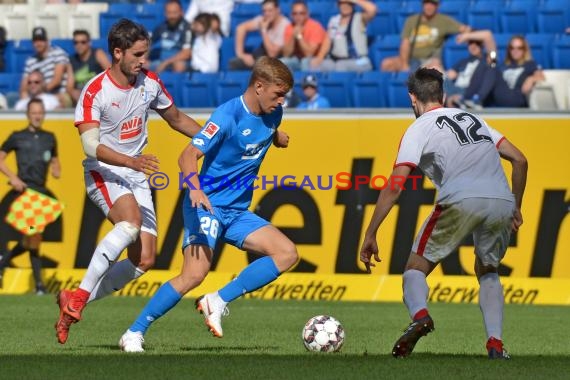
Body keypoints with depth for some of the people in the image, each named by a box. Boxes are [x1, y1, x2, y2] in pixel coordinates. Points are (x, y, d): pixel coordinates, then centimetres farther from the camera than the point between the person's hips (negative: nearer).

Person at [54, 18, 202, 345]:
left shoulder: (150, 83, 3)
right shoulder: (95, 91, -15)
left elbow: (176, 119, 20)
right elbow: (90, 145, -24)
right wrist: (131, 161, -38)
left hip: (136, 176, 6)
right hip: (103, 173, -6)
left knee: (145, 260, -4)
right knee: (130, 223, -36)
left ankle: (74, 303, 9)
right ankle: (80, 295, -30)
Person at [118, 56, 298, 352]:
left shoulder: (272, 114, 6)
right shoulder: (229, 114, -17)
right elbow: (189, 155, -25)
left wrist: (276, 137, 13)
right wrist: (194, 187, -42)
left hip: (238, 213, 8)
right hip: (208, 206, -8)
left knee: (287, 253, -9)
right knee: (194, 274, -23)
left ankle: (218, 301, -8)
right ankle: (134, 334, -12)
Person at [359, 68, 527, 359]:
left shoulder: (419, 128, 13)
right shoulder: (472, 119, 29)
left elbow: (395, 186, 3)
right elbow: (519, 160, 25)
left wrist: (370, 235, 5)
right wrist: (516, 208, 34)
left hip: (461, 201, -5)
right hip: (502, 202, 5)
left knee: (416, 268, 10)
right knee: (487, 272, 27)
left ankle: (419, 315, -22)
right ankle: (496, 344, 9)